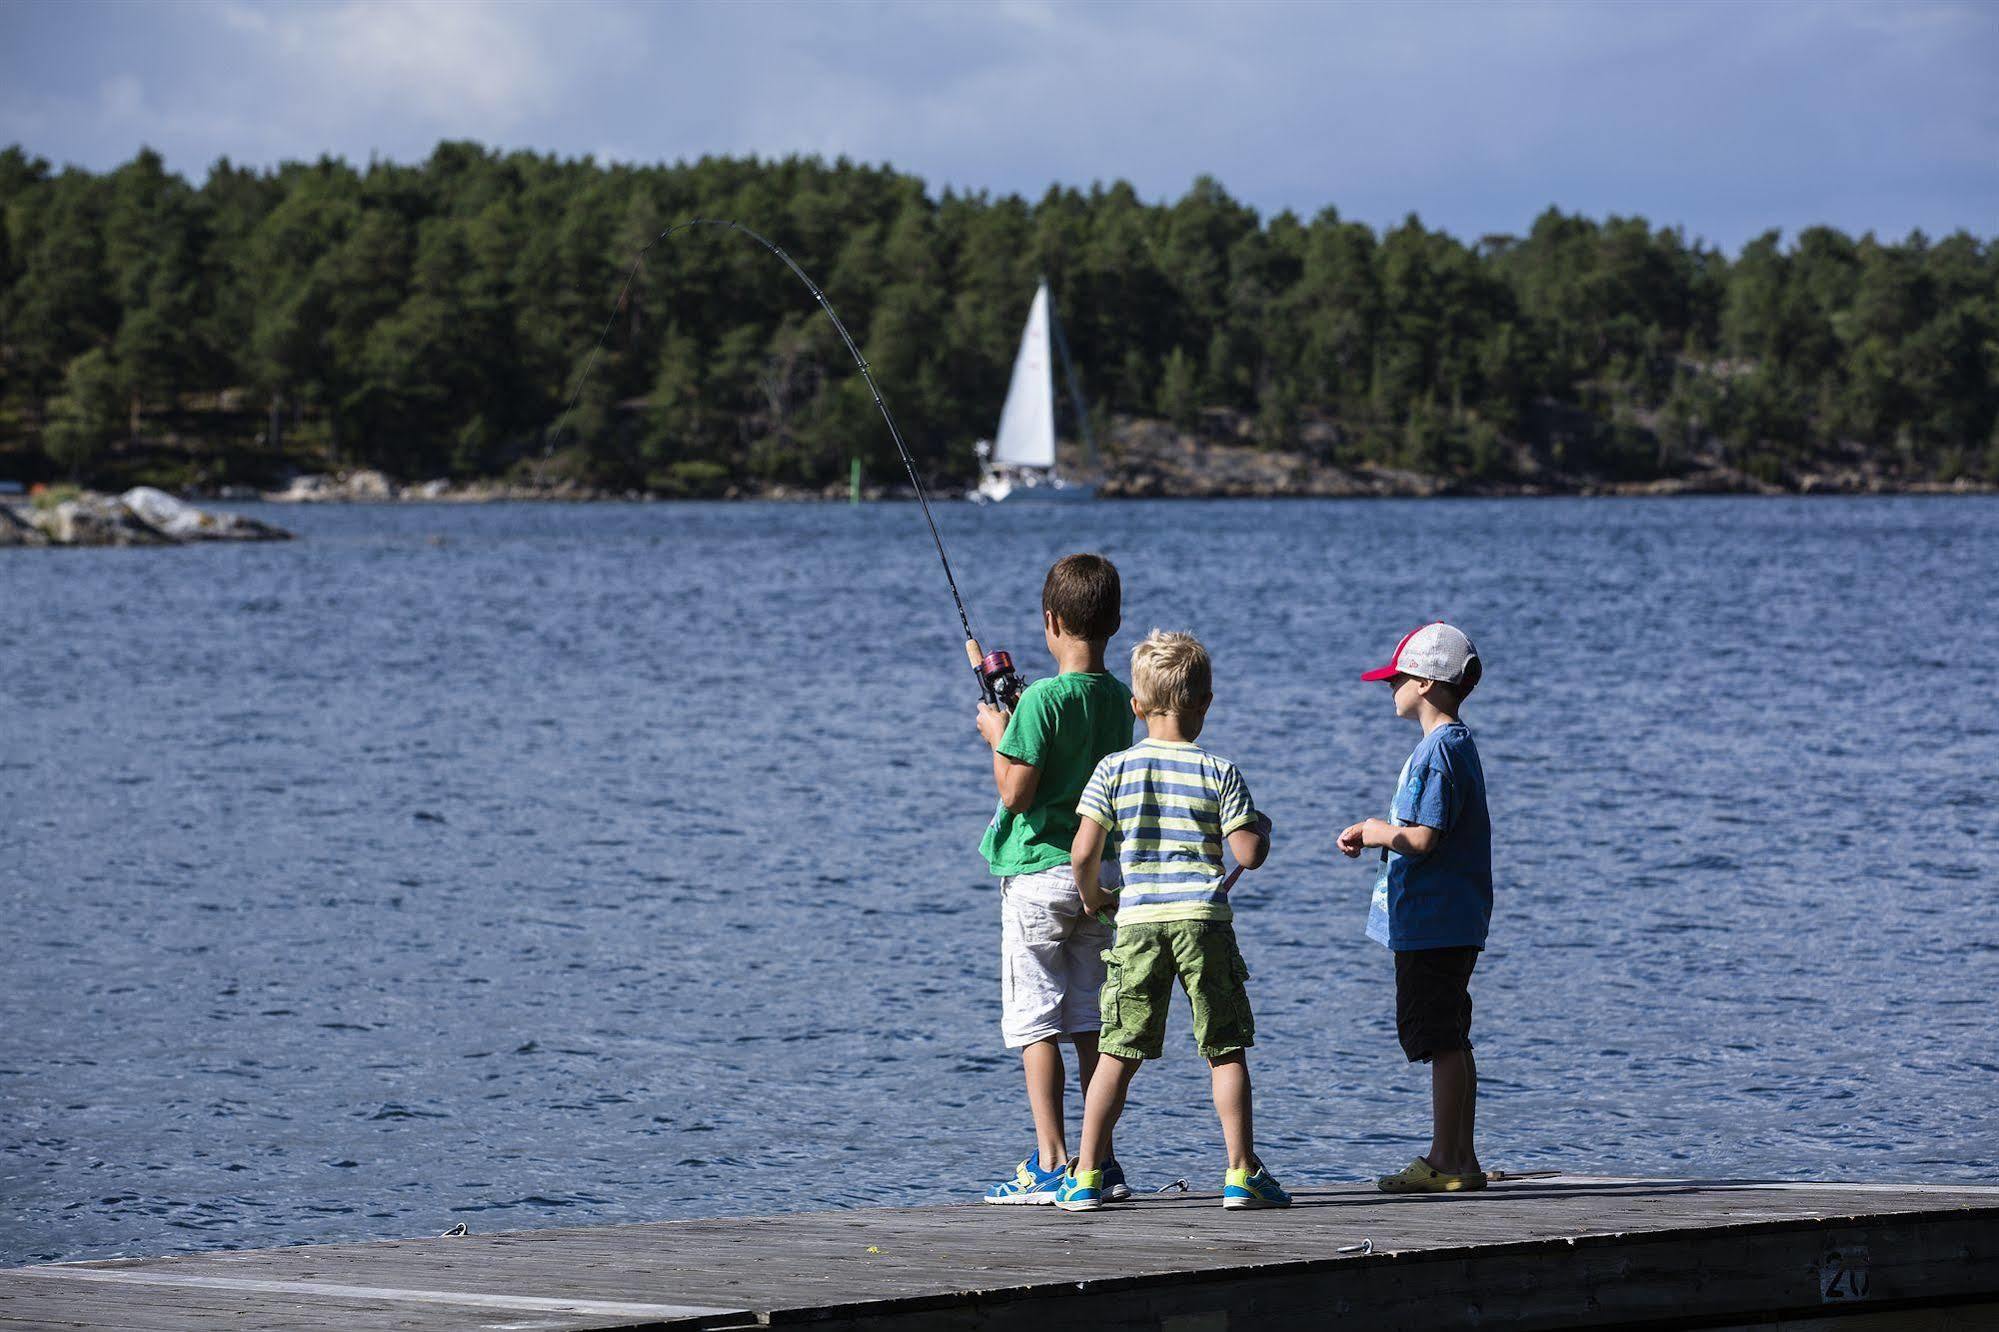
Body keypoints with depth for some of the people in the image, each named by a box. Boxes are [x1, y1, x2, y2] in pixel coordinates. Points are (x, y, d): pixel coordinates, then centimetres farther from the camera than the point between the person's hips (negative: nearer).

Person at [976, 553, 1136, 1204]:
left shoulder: (1042, 700, -16)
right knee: (1090, 1021, 10)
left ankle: (1051, 1163, -6)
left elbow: (1015, 792, -17)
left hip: (1039, 873, -6)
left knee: (1034, 1020, -2)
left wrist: (997, 736, 0)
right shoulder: (1119, 699, 6)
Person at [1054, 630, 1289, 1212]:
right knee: (1226, 1051, 6)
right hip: (1204, 919, -1)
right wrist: (1262, 829, 18)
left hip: (1137, 923, 1)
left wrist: (1094, 897, 17)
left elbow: (1084, 852, -2)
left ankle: (1086, 1177, 3)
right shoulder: (1218, 772, -1)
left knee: (1118, 1054, 5)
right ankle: (1241, 1173, 3)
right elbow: (1248, 853, -4)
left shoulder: (1114, 770, 2)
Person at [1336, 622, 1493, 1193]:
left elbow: (1423, 838, -23)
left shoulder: (1440, 750, -17)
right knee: (1449, 1042, 14)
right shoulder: (1453, 744, 15)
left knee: (1443, 1040, -6)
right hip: (1448, 924, 10)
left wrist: (1379, 832, -6)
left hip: (1433, 925, -10)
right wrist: (1373, 834, 10)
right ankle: (1459, 1158, 18)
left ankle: (1446, 1161, -3)